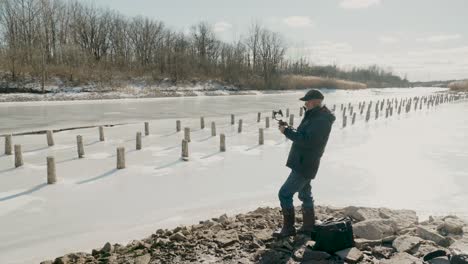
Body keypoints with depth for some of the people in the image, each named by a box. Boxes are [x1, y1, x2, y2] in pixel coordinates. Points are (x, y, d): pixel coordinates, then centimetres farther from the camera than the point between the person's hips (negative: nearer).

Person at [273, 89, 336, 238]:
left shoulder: (321, 120, -20)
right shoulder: (314, 116, 13)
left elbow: (307, 141, -28)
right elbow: (302, 135, 16)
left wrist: (287, 132, -23)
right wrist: (288, 129, -1)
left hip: (304, 166, -11)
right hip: (302, 164, 11)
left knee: (284, 194, -8)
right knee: (305, 195, 19)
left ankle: (288, 229, 2)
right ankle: (308, 227, 31)